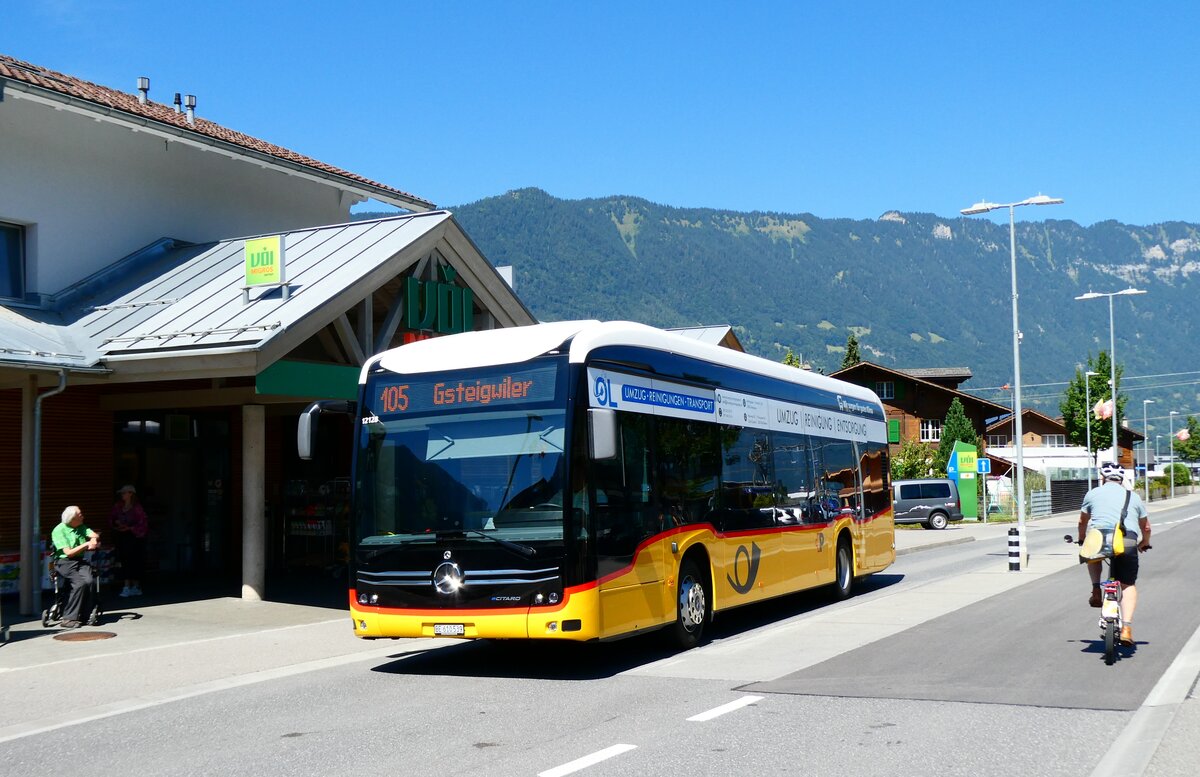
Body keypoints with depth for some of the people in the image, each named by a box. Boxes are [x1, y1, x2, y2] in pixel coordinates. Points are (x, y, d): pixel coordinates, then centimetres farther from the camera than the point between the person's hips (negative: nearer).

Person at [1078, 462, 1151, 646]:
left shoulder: (1093, 493, 18)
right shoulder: (1133, 497, 22)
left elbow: (1082, 522, 29)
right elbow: (1146, 527, 31)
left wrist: (1082, 540, 47)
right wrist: (1145, 543, 50)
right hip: (1127, 543, 1)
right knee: (1128, 585, 15)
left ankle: (1096, 591, 18)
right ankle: (1127, 627, -1)